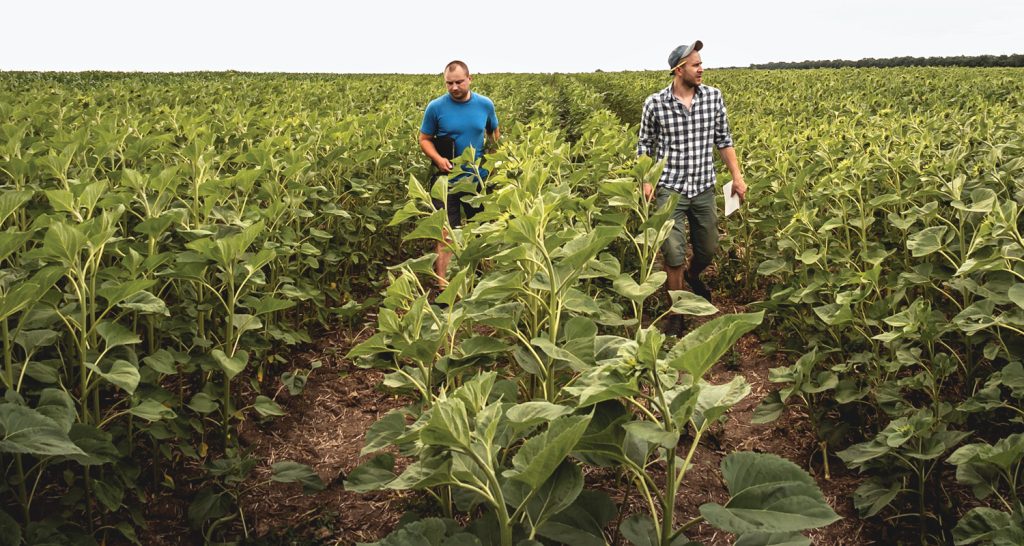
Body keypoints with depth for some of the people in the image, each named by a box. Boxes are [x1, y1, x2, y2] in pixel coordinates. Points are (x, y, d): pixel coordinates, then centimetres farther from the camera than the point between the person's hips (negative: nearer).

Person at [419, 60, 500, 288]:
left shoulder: (485, 105, -1)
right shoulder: (435, 107, -9)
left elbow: (495, 134, 15)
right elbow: (424, 140, 0)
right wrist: (438, 159, -18)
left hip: (479, 179, 3)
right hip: (448, 180, -3)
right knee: (446, 235, -4)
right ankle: (442, 287, 1)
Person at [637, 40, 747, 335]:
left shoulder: (714, 97, -1)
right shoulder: (655, 103, -8)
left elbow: (723, 139, 9)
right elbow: (645, 143, 5)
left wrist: (737, 175, 5)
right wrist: (647, 180, -4)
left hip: (704, 188, 3)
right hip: (671, 188, -3)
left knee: (709, 249, 15)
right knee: (674, 255, -6)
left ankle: (692, 276, 49)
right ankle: (676, 312, 12)